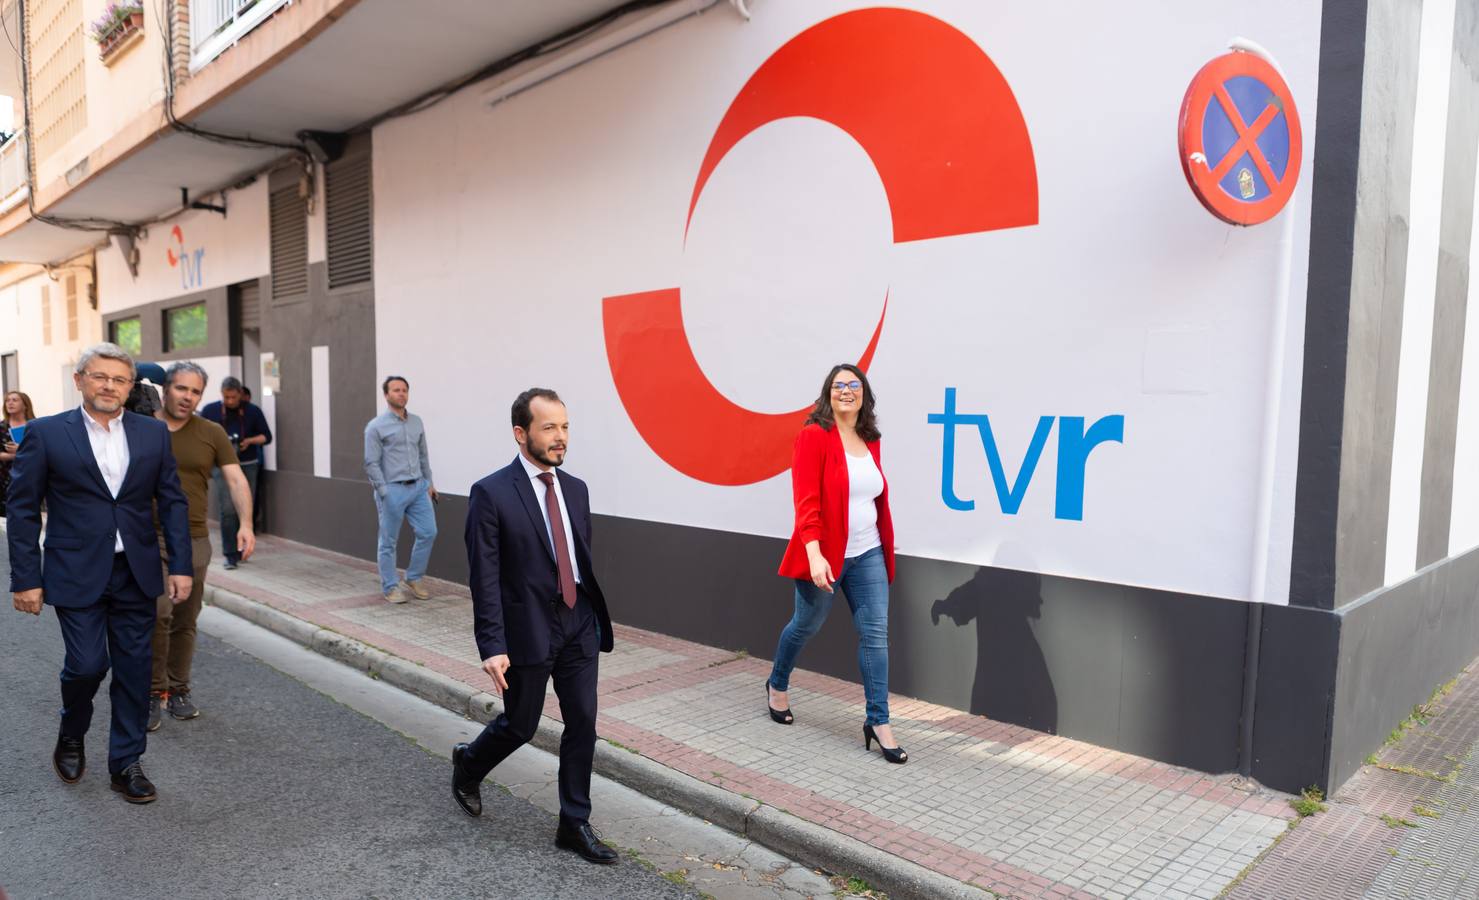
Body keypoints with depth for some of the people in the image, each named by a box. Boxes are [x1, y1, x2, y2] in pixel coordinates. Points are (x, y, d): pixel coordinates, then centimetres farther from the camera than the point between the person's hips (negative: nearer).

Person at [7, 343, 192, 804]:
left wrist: (180, 566, 0)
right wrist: (26, 578, -5)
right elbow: (23, 510, -2)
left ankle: (126, 763, 22)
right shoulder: (46, 433, -3)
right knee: (88, 663, -4)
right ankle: (71, 736, 29)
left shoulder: (153, 433, 4)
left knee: (134, 670, 7)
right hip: (76, 574, -2)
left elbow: (172, 502, 5)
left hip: (136, 574, 3)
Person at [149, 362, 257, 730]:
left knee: (184, 623, 10)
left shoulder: (212, 433, 2)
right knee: (158, 612, -16)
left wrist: (246, 524, -17)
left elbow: (236, 480, -3)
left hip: (194, 541, 2)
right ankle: (153, 691, 1)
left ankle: (178, 691, 26)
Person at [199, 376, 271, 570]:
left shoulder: (252, 411, 0)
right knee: (228, 510, -11)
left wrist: (250, 441, -13)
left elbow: (267, 436, 6)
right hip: (223, 466, -2)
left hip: (248, 466, 2)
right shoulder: (210, 410, -1)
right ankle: (230, 554, -6)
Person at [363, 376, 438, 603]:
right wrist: (384, 492, -13)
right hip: (393, 490, -5)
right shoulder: (376, 427, -6)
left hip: (418, 487, 5)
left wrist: (428, 482, 12)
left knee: (428, 533, 2)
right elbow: (371, 463, -8)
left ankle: (414, 578, 19)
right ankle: (390, 587, 17)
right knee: (389, 542, 4)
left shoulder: (416, 422, 10)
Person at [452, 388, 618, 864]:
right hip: (527, 629, -5)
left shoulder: (575, 489, 6)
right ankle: (468, 763, 43)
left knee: (582, 723, 7)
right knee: (520, 725, 11)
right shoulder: (491, 493, -13)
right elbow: (484, 578, -14)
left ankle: (574, 824, 22)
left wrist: (596, 618, 13)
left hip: (578, 625, 5)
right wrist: (492, 646, -18)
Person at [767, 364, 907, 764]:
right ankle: (777, 685, 42)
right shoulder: (814, 436, -12)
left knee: (875, 635, 2)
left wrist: (884, 543, 22)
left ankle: (878, 722, 11)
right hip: (824, 556, -5)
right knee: (806, 626, 14)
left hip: (868, 556, 5)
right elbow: (806, 501, -19)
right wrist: (814, 555, -28)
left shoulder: (870, 441, 8)